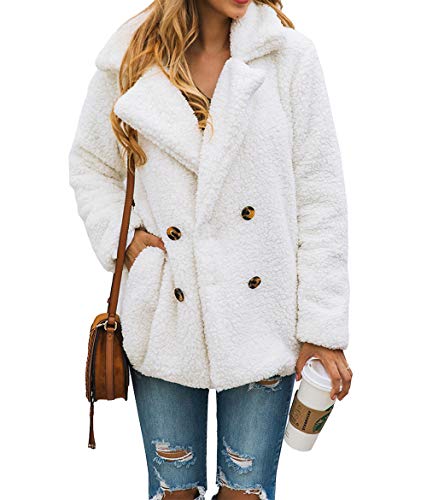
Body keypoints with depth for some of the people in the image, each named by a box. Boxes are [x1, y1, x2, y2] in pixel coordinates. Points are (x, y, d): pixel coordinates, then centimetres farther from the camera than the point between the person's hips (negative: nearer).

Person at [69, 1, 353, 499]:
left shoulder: (289, 55, -5)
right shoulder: (131, 58, -1)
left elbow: (320, 197, -5)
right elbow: (89, 165, 14)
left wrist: (323, 327, -6)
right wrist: (124, 238, -4)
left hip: (261, 317, -1)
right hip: (166, 320, 1)